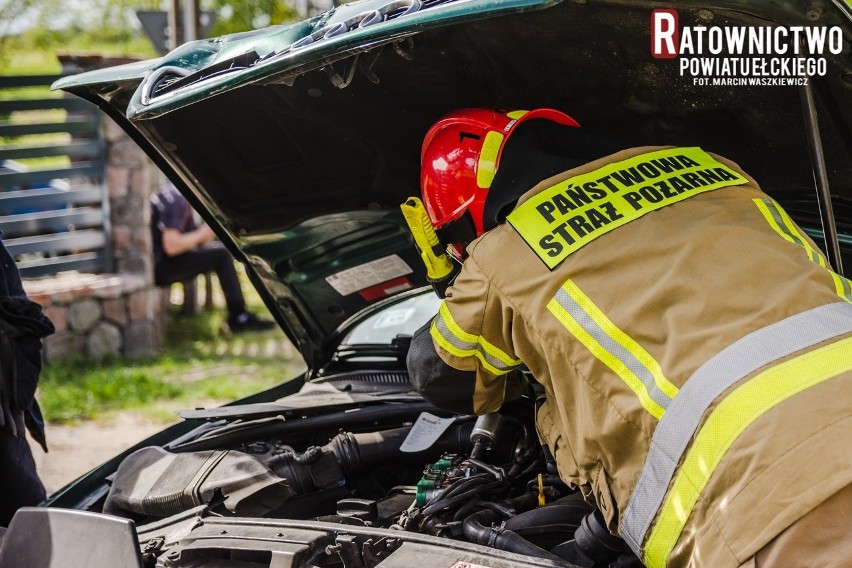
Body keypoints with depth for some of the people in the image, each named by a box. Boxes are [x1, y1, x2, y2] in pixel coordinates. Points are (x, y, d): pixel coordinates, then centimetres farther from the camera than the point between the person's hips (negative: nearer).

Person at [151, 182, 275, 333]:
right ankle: (239, 318, -8)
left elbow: (198, 241, 15)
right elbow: (171, 246, -27)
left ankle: (238, 316, 11)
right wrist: (202, 233, -15)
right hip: (161, 266, -10)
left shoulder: (180, 197, 14)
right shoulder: (174, 200, -18)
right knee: (221, 256, -15)